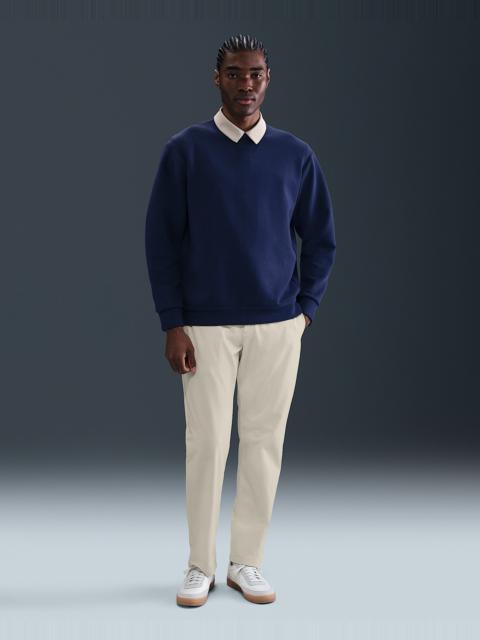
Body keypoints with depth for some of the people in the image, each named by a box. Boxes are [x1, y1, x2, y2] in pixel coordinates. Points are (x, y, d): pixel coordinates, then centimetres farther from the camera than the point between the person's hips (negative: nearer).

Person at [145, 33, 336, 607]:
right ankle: (200, 566, 16)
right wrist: (172, 324, -6)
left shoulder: (295, 155, 5)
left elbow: (320, 237, 12)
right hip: (206, 326, -2)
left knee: (264, 442, 5)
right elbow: (161, 238, -2)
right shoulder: (185, 150, -1)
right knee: (206, 443, 1)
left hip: (277, 326, 2)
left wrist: (307, 306, 4)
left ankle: (247, 563, 19)